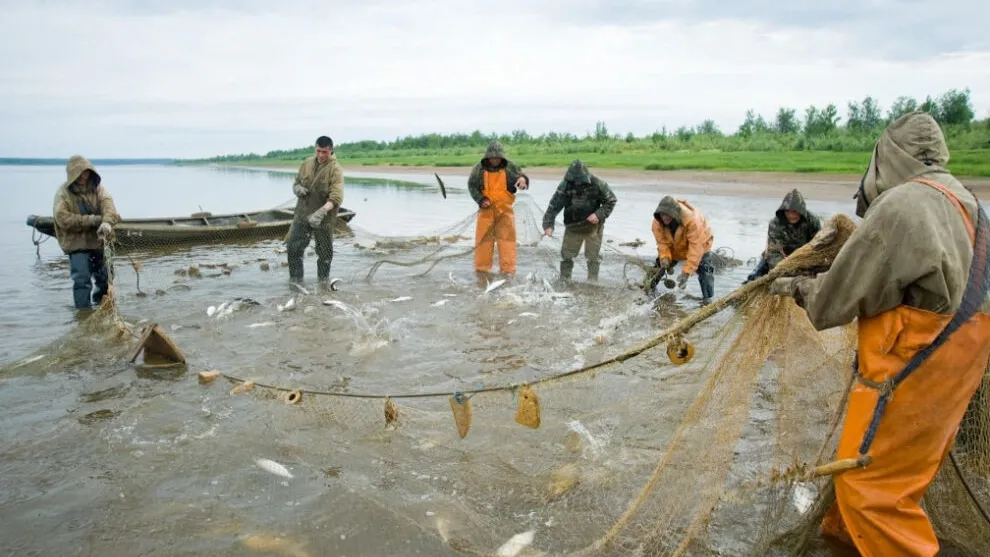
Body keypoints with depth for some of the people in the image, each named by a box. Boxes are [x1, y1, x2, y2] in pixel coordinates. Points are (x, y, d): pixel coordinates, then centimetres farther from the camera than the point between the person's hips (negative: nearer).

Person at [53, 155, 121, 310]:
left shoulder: (97, 187, 1)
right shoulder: (63, 193, -7)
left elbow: (108, 204, -17)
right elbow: (63, 219, -17)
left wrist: (107, 221, -38)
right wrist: (93, 220, -24)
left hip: (98, 241, 4)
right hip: (77, 243, -4)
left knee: (104, 279, 16)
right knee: (82, 281, -12)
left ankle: (101, 308, 38)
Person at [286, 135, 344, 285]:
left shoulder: (335, 169, -14)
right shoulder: (307, 163, 2)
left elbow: (336, 197, -24)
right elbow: (296, 183, 15)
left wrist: (321, 212, -39)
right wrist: (297, 188, -11)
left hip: (323, 218, -4)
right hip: (302, 213, 4)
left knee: (325, 253, 8)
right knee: (293, 247, 3)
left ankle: (323, 282, 28)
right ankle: (295, 280, 18)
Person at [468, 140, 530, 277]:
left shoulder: (510, 167, -2)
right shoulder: (479, 168, -1)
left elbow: (521, 177, -6)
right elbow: (471, 185, 4)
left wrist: (522, 180, -32)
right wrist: (481, 199, -10)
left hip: (505, 209, -1)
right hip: (486, 208, 1)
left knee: (507, 238, -1)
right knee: (483, 239, 5)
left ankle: (508, 269, 5)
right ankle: (481, 269, 17)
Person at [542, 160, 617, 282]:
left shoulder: (598, 184, -19)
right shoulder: (565, 185, -18)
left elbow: (611, 201, -6)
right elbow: (554, 205, -19)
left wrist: (599, 214, -20)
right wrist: (548, 225, -27)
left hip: (593, 225, -1)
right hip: (572, 226, 1)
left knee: (593, 256, 4)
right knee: (566, 254, 6)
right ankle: (564, 280, 19)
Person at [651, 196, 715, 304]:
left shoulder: (692, 220, -44)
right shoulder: (657, 222, -30)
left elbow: (696, 247, -43)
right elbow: (662, 242, -20)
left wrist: (686, 271, -46)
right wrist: (664, 257, -41)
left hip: (699, 242, -4)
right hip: (675, 246, 4)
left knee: (704, 269, -18)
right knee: (660, 263, 3)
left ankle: (708, 300, -10)